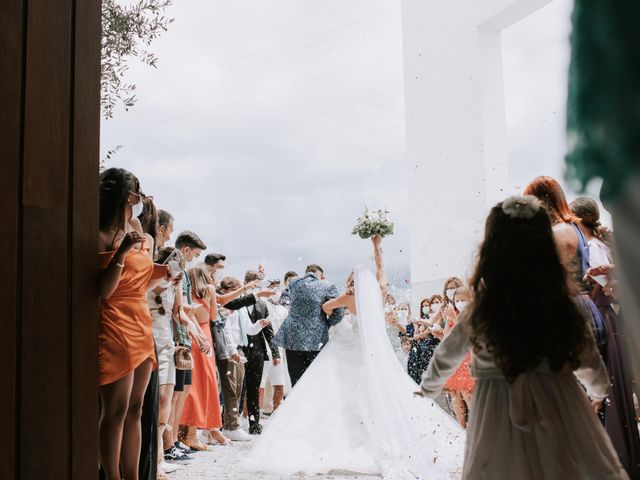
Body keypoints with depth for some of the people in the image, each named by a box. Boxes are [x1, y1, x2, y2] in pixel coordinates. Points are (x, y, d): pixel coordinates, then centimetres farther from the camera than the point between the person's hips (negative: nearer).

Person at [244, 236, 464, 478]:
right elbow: (380, 268, 19)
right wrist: (377, 246, 27)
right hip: (379, 356, 3)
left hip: (355, 356, -3)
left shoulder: (350, 297, -4)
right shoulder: (378, 292, 3)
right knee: (385, 399, -1)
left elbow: (325, 307, 10)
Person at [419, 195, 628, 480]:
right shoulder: (564, 308, -8)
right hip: (563, 410, 1)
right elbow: (589, 364, 8)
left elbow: (445, 358, 5)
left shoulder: (479, 315, -12)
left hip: (501, 415, -1)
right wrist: (598, 392, 30)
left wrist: (428, 388, 26)